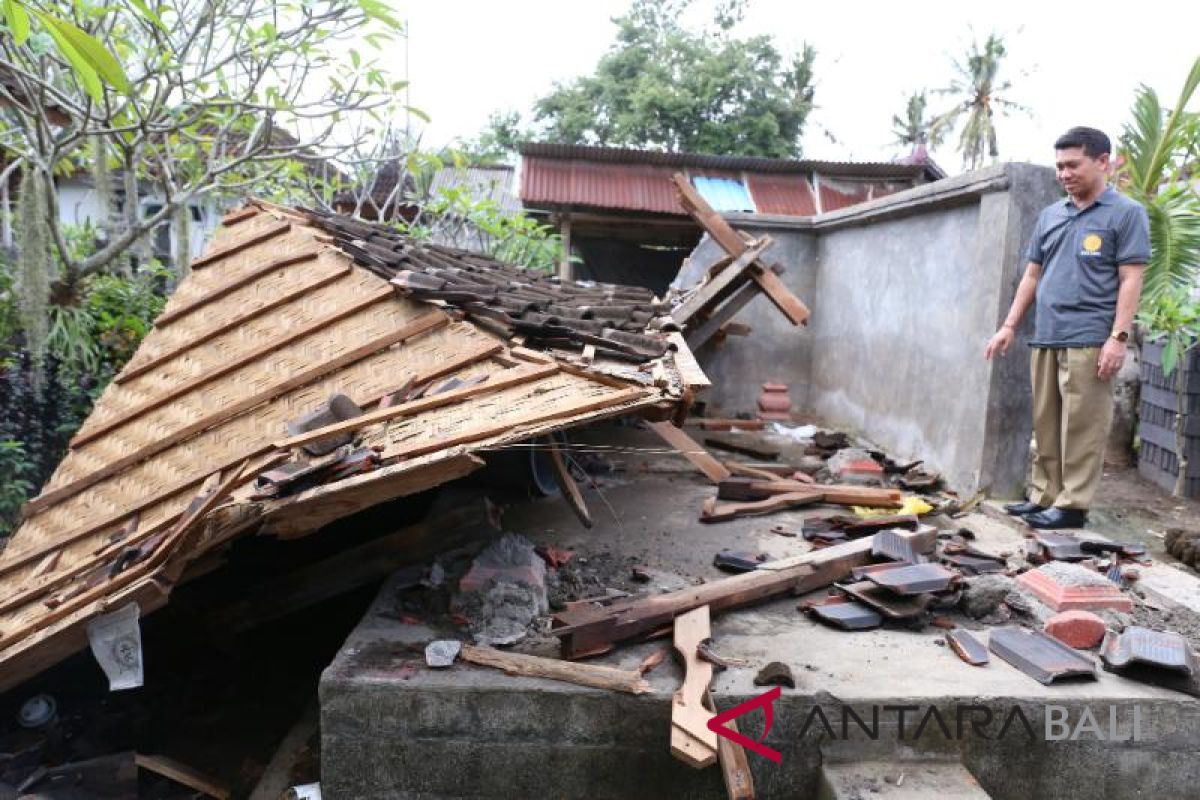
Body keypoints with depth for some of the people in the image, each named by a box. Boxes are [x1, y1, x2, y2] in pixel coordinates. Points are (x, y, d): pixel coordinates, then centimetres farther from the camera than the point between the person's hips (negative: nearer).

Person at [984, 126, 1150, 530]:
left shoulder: (1126, 213, 1)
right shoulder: (1050, 216, 17)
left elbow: (1130, 280, -6)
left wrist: (1118, 337, -14)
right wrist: (1009, 326, 14)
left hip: (1089, 341, -6)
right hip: (1045, 339, 6)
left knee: (1080, 427, -4)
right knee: (1045, 424, 9)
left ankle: (1072, 504, 2)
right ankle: (1044, 496, 17)